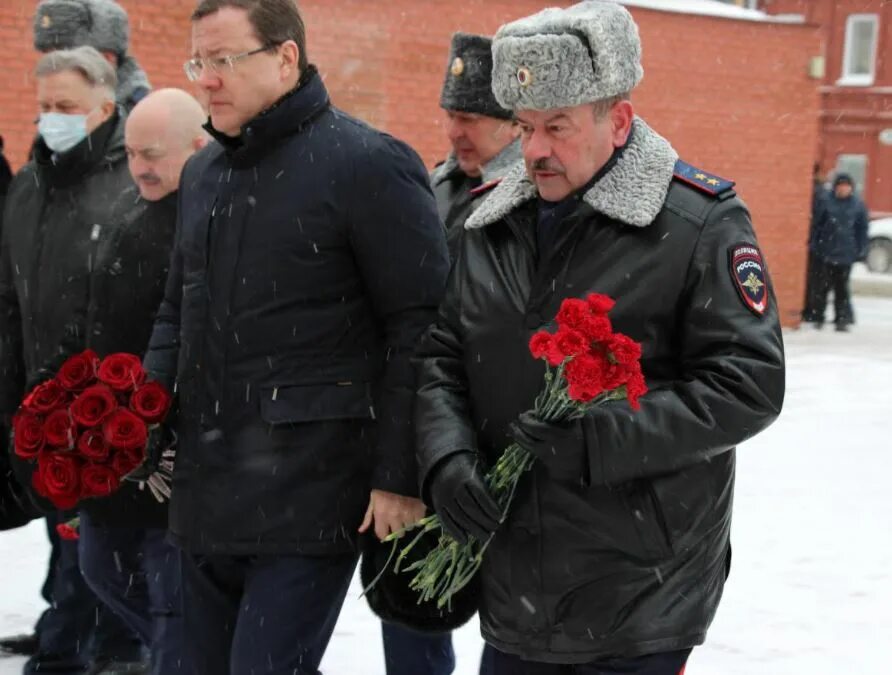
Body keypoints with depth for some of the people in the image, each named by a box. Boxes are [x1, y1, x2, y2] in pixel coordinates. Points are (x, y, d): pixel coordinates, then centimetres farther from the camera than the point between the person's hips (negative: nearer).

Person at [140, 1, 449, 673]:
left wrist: (399, 477, -15)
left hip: (306, 501, -8)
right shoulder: (202, 173, 15)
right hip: (204, 498, 8)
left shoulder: (368, 165, -10)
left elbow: (419, 332, -13)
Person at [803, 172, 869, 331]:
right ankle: (817, 317, 13)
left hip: (845, 254, 1)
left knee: (841, 287, 4)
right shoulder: (826, 202, -1)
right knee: (821, 285, 2)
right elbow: (816, 223, 2)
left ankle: (842, 319, 10)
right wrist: (813, 244, -2)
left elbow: (862, 229, 8)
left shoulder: (858, 205, 4)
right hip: (825, 251, 0)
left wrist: (861, 250, 3)